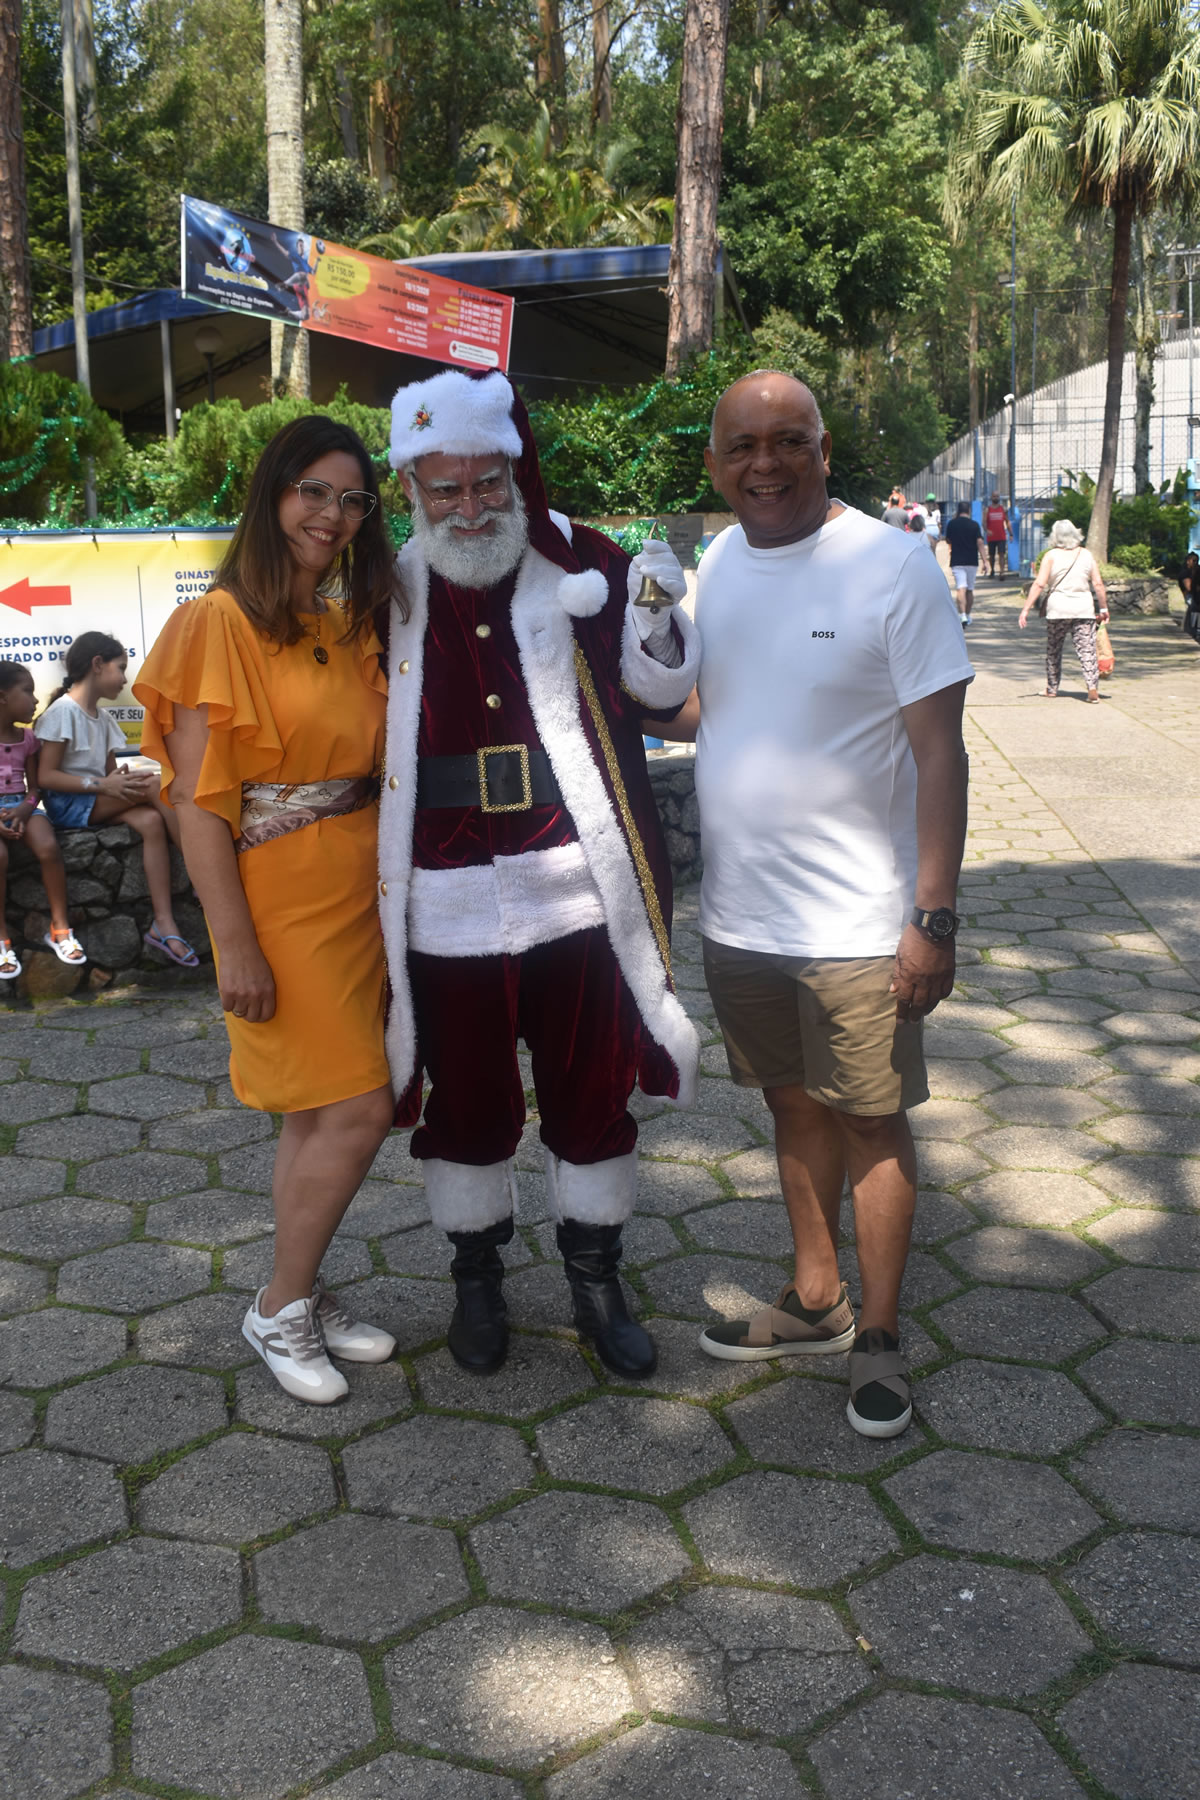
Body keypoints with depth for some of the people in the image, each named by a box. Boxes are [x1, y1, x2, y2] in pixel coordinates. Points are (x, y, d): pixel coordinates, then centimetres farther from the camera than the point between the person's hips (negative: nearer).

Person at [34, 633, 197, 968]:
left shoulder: (104, 719, 15)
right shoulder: (63, 710, -10)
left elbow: (111, 774, 13)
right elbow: (46, 776, -15)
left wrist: (125, 779, -10)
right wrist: (101, 785, -24)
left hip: (98, 804, 7)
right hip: (67, 806, -7)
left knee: (151, 821, -24)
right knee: (153, 783, -24)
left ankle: (164, 923, -30)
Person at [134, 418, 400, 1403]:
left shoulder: (352, 627, 12)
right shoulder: (222, 622, -10)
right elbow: (197, 798, -14)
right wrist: (236, 943, -17)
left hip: (359, 897, 7)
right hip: (278, 903, -7)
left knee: (319, 1114, 12)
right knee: (356, 1111, -7)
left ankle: (304, 1300, 26)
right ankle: (280, 1309, 12)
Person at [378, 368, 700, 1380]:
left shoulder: (582, 563, -1)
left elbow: (659, 692, 5)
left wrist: (658, 622, -13)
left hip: (576, 890, 0)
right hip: (447, 905, 1)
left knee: (592, 1095, 11)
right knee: (468, 1104, 14)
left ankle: (596, 1278, 31)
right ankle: (477, 1278, 35)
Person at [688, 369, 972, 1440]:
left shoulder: (894, 567, -12)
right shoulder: (714, 567, 5)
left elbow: (939, 754, -14)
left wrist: (934, 917, -18)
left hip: (856, 920, -5)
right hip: (739, 912, 6)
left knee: (870, 1121, 6)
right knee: (795, 1106, 17)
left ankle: (880, 1338, 22)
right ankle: (816, 1302, 34)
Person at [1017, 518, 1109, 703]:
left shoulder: (1051, 556, -2)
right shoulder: (1086, 555, 5)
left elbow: (1039, 584, -9)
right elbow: (1098, 584, 3)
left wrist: (1026, 609, -8)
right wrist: (1103, 608, 12)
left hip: (1058, 609, -1)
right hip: (1084, 608, 1)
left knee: (1053, 650, 14)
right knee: (1087, 649, 0)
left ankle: (1052, 689, 19)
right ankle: (1093, 687, -13)